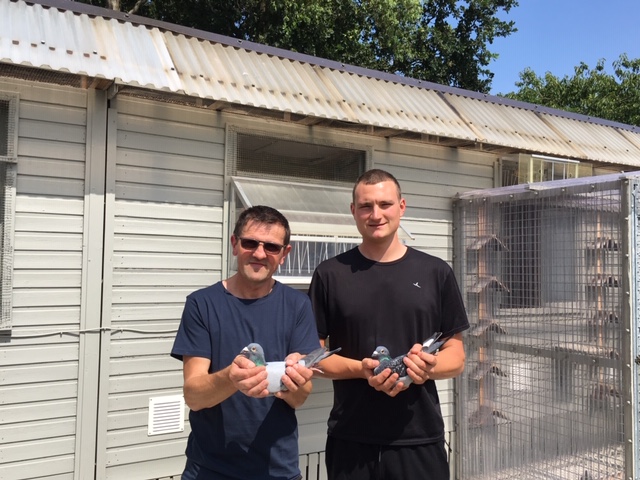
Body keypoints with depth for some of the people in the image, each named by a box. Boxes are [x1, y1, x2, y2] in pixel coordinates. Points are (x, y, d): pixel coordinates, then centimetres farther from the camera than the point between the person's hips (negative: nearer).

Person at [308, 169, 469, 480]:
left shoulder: (436, 273, 2)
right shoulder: (330, 275, -1)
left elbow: (456, 357, 5)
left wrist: (429, 367, -15)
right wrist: (361, 369, -15)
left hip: (421, 439, 1)